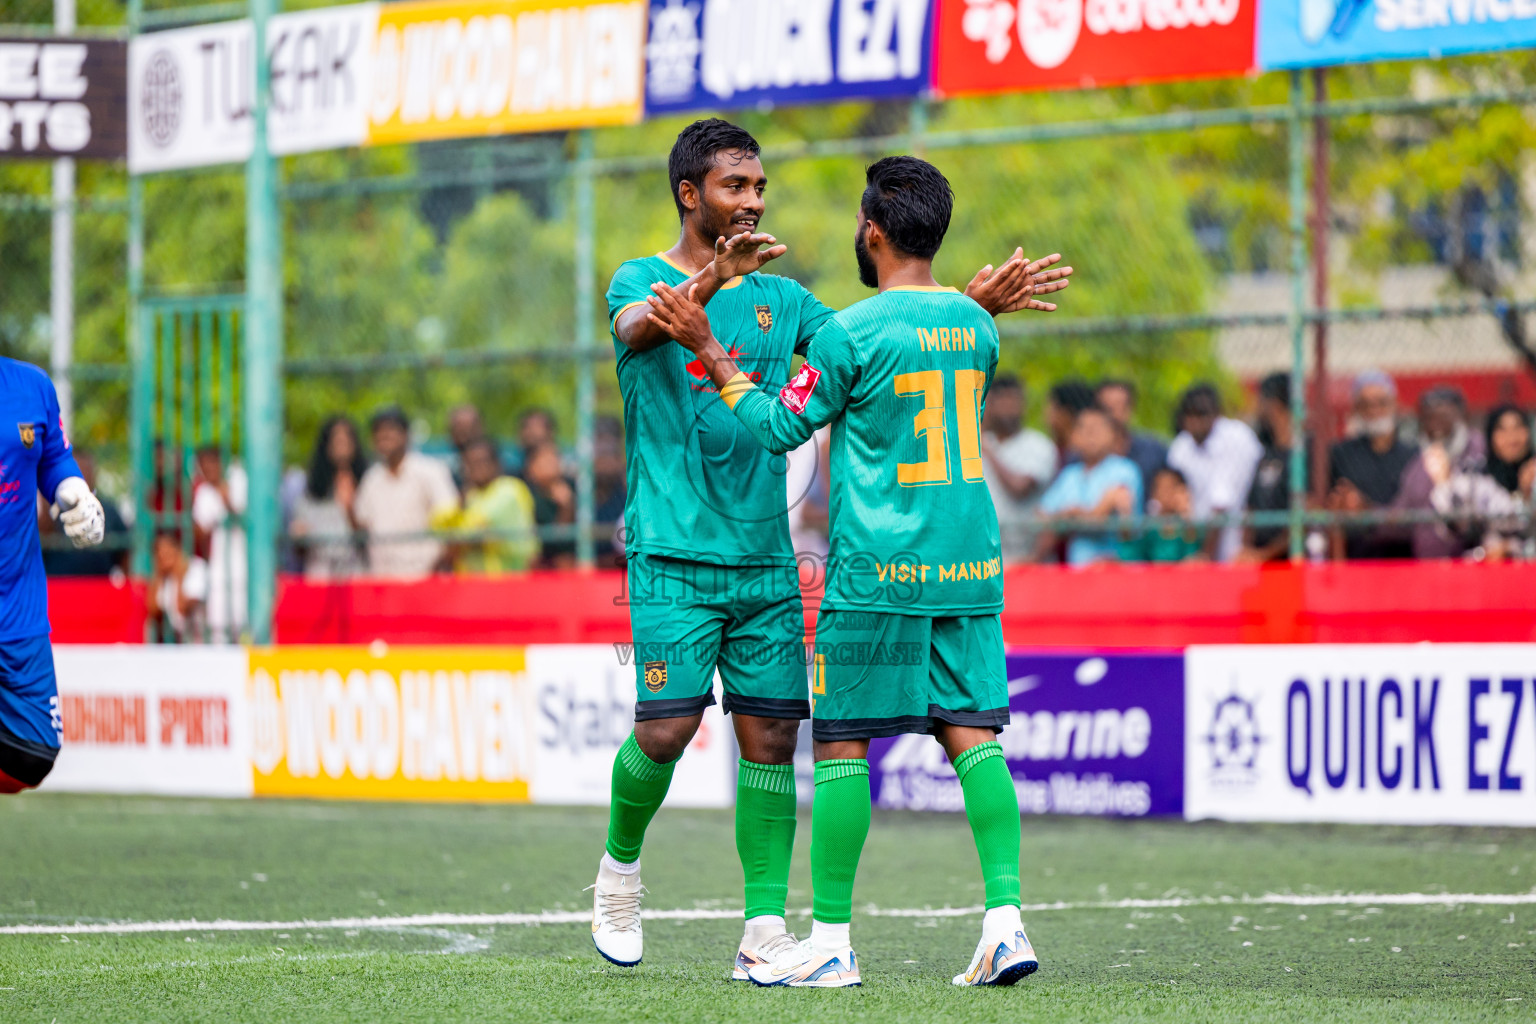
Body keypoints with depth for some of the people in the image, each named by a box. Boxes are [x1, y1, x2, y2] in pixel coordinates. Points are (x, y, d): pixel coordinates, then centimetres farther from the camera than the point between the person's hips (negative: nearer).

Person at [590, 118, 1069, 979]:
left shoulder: (779, 298, 16)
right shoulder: (644, 281, 0)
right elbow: (639, 327, -24)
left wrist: (971, 304, -1)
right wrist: (712, 281, -43)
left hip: (767, 560, 5)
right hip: (674, 557, -5)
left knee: (771, 738, -1)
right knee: (667, 728, -11)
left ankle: (766, 930, 0)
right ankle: (621, 866, 17)